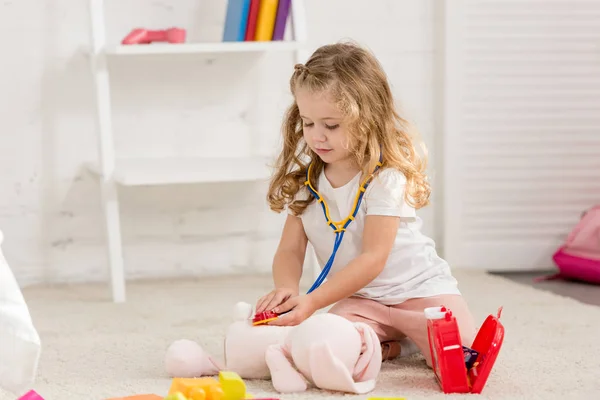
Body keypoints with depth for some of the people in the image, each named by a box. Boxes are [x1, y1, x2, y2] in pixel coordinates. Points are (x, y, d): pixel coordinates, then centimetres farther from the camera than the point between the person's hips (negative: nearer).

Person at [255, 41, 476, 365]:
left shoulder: (386, 175, -17)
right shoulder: (304, 178, 2)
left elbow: (373, 258, -21)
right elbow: (290, 250, 1)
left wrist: (312, 302, -29)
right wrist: (286, 289, -24)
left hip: (419, 286, -3)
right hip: (359, 298, 4)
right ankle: (382, 342, 0)